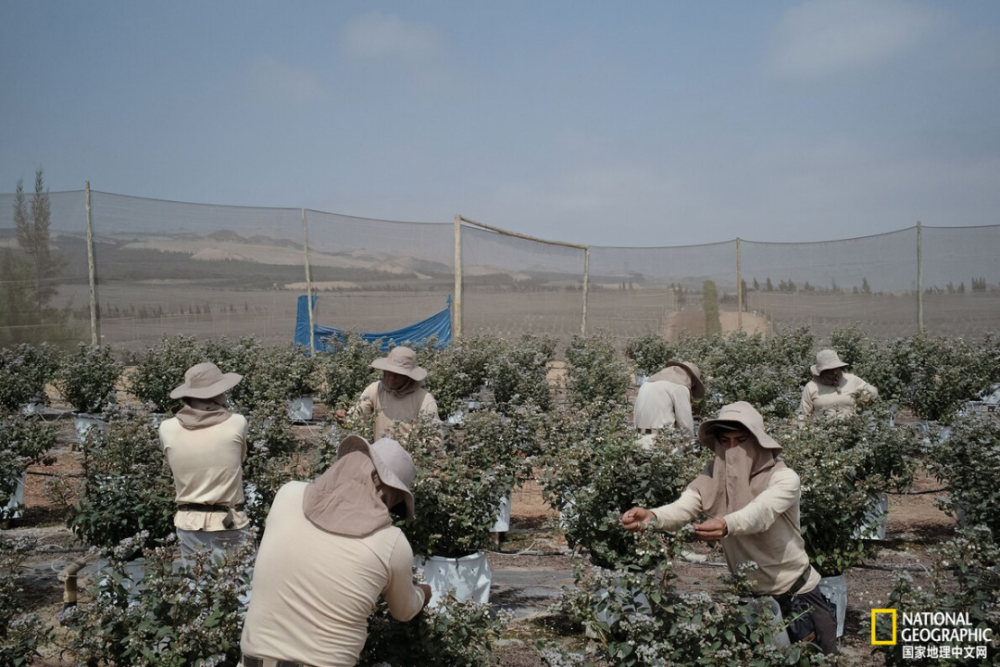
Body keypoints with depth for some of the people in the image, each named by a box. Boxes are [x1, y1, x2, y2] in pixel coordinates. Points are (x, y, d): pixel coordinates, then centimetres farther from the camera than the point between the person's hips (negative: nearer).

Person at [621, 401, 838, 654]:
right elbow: (682, 507, -27)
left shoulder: (784, 478, -21)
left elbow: (760, 512, -42)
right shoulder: (713, 477, -10)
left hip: (797, 594, -3)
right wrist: (652, 516, -51)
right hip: (748, 593, 3)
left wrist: (726, 525, -64)